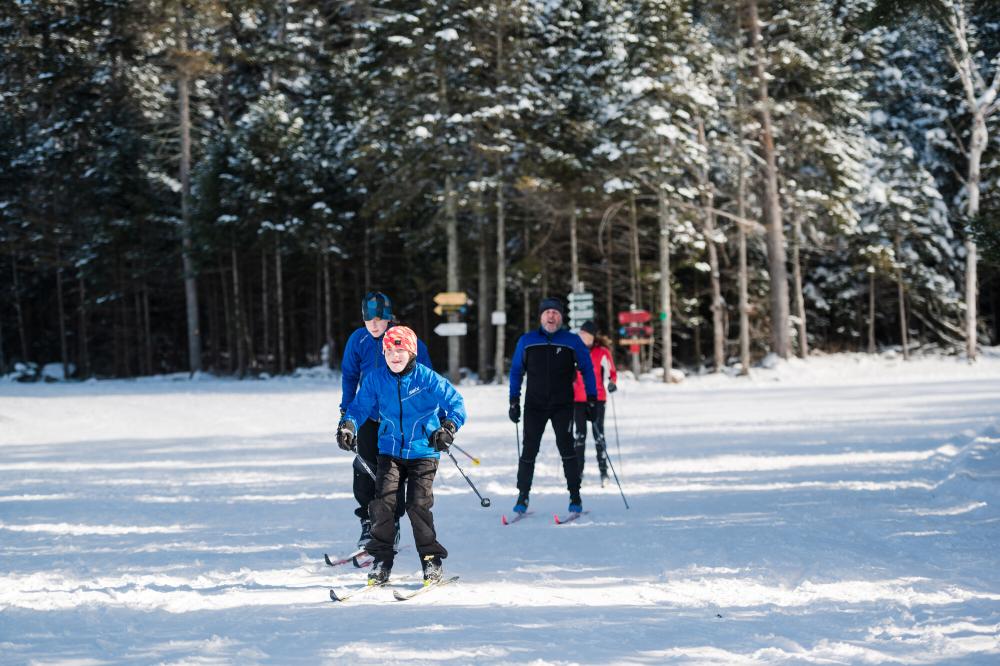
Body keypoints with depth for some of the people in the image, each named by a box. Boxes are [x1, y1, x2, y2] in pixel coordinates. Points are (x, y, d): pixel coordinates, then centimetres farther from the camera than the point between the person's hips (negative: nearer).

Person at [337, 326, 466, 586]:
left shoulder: (428, 378, -9)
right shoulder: (375, 380, -1)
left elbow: (456, 402, -7)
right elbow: (361, 406, 4)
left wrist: (449, 427, -24)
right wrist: (348, 424, -16)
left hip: (423, 452, -3)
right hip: (390, 451, 3)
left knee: (418, 504, -11)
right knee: (383, 501, -10)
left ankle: (431, 558, 5)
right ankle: (381, 558, 3)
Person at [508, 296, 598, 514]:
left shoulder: (572, 341, 1)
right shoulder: (526, 341, 5)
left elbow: (587, 370, 7)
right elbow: (516, 371, 12)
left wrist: (591, 400, 2)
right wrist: (514, 402, 7)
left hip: (563, 406, -1)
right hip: (534, 405, 1)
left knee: (566, 447, -10)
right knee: (529, 450, -1)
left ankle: (575, 496, -2)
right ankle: (523, 496, 8)